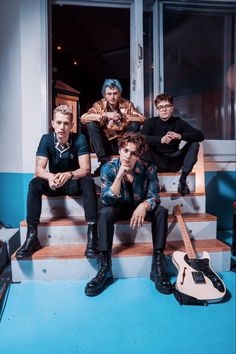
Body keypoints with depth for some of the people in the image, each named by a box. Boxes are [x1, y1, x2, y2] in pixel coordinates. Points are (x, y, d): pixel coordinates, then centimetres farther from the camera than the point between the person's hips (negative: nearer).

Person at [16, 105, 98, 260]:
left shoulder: (80, 139, -17)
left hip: (75, 183, -2)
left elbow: (86, 169, -26)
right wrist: (50, 177, -44)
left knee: (88, 182, -33)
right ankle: (32, 236, -23)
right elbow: (38, 169, -20)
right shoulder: (46, 139, -12)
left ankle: (92, 234, -35)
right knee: (34, 184, -26)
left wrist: (68, 175, -48)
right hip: (54, 183, 2)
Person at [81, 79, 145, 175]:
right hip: (104, 144, 0)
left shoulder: (127, 104, -2)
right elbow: (83, 118, -19)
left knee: (134, 125, -21)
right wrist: (105, 115, -27)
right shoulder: (99, 105, -4)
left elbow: (142, 119, -13)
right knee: (91, 124, -21)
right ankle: (103, 161, -20)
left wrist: (122, 116, -25)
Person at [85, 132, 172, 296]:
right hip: (119, 208, -1)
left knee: (161, 211, -26)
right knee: (105, 213, -32)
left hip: (140, 208, 1)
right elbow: (107, 200, -25)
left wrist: (144, 206, -42)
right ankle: (105, 268, -26)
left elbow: (154, 196, -18)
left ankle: (158, 266, -20)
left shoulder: (148, 168, -15)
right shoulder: (109, 168, -17)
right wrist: (120, 175, -37)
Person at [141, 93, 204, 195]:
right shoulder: (151, 122, -3)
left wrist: (180, 136, -24)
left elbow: (200, 136, -8)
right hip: (156, 162, -2)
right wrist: (160, 139, -36)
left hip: (174, 162, 3)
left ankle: (182, 180, -15)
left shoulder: (178, 122, 1)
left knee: (194, 144, -14)